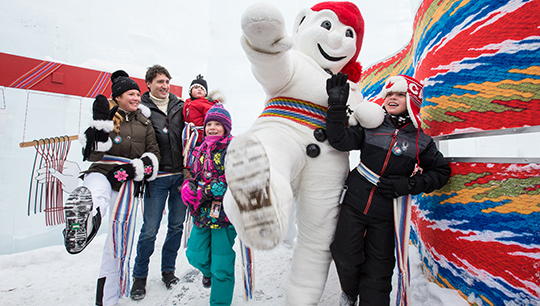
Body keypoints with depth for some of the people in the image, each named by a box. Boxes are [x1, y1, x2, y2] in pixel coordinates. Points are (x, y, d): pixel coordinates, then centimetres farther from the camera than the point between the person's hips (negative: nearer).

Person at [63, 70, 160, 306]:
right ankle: (84, 223, -75)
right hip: (102, 172, -1)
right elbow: (94, 153, -6)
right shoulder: (105, 116, 6)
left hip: (128, 182, 1)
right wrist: (101, 123, -17)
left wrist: (136, 167, -10)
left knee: (120, 237, 3)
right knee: (96, 198, -40)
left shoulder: (144, 123, 13)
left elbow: (154, 155, 8)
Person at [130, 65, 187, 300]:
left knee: (177, 225, 11)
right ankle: (139, 276, 26)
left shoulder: (179, 106, 10)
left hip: (180, 175, 3)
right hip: (157, 177, -3)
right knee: (150, 229, 3)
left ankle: (168, 270, 31)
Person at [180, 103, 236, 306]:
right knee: (195, 255, 17)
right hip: (202, 213, 6)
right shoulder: (200, 150, 12)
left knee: (221, 265, 4)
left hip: (223, 213, -6)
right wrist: (188, 187, -3)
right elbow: (194, 175, 19)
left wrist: (205, 192, -21)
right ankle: (209, 271, 52)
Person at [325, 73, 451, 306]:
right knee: (345, 257, 5)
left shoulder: (421, 142, 1)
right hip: (354, 203, 0)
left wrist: (409, 185, -7)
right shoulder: (371, 127, 0)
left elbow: (441, 171, 10)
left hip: (384, 213, 0)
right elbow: (341, 140, -13)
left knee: (378, 272, 6)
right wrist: (337, 105, -23)